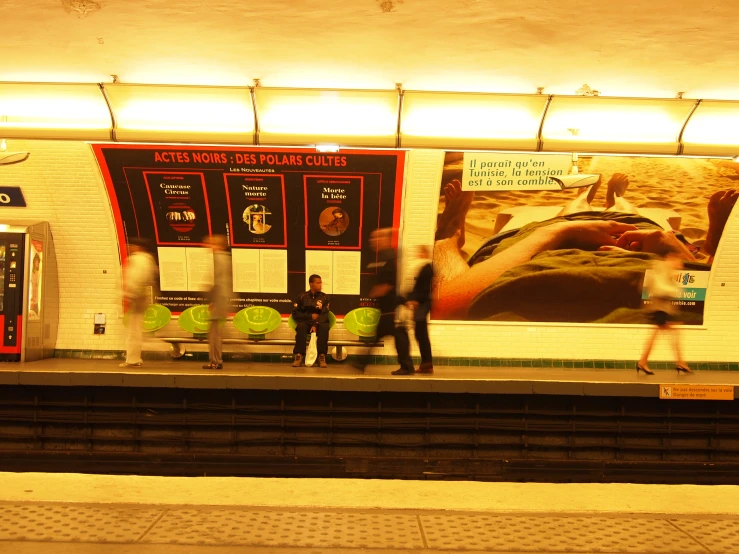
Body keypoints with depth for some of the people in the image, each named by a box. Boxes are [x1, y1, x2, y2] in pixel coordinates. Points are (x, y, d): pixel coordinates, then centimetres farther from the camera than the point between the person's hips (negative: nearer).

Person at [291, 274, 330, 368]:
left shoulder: (325, 297, 6)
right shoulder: (302, 296, 7)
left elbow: (324, 314, -7)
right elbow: (295, 314, 4)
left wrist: (316, 325, -25)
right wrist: (310, 316, -8)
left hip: (319, 323, 0)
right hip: (305, 322, 0)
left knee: (324, 327, -35)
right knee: (301, 326, -35)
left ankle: (322, 357, -36)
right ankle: (299, 356, -38)